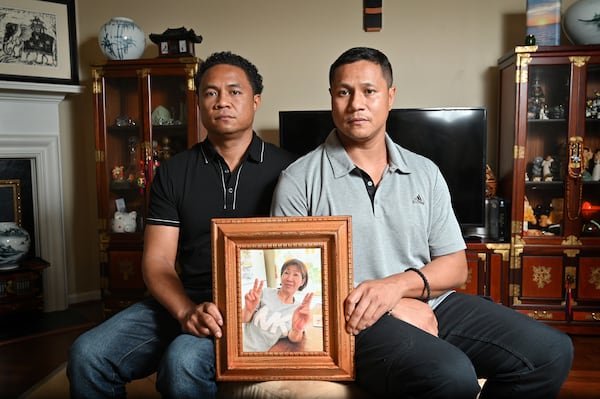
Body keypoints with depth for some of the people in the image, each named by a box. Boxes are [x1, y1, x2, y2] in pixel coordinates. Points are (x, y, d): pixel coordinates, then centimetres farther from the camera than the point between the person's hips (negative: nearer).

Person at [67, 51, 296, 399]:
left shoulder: (285, 169, 1)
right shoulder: (173, 173, 8)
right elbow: (157, 260, 2)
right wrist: (186, 311, -17)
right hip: (182, 302, 4)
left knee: (183, 362, -31)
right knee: (88, 354, -15)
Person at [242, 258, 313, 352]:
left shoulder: (298, 310, 2)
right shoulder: (265, 292, -2)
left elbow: (293, 338, -13)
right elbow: (243, 320, -2)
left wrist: (297, 330, -35)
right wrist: (248, 310, -24)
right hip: (244, 348, 0)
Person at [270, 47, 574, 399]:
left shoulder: (425, 173, 12)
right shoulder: (299, 181, -1)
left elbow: (455, 266, 11)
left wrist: (398, 284, -13)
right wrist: (396, 308, -12)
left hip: (431, 304, 6)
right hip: (355, 318, -5)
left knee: (552, 351, -9)